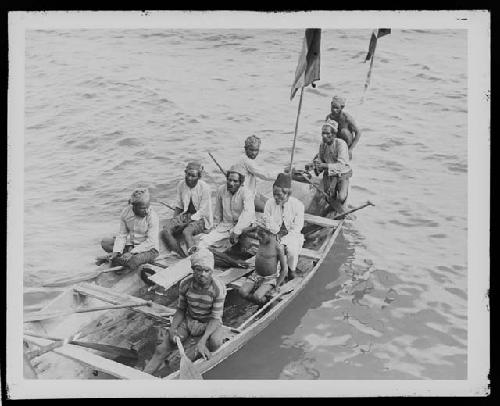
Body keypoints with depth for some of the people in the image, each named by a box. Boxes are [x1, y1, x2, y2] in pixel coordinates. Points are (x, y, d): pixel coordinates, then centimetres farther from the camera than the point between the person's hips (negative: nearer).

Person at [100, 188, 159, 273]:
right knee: (105, 243, -8)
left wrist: (132, 253, -29)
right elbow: (122, 234, -3)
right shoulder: (125, 212, -10)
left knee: (133, 261, -36)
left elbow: (151, 242, -23)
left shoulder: (152, 217, -23)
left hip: (149, 248, -5)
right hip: (130, 243, 5)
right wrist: (116, 251, -19)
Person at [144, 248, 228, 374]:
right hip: (188, 320, 3)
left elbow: (215, 318, -20)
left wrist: (202, 341, -34)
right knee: (161, 350, -14)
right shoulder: (185, 284, -13)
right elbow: (181, 310, 1)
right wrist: (172, 328, -17)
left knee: (215, 342, -38)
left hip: (209, 323, -3)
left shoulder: (218, 288, -22)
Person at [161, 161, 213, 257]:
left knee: (186, 231, -38)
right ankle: (183, 257, -33)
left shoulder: (205, 188, -14)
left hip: (201, 218, -5)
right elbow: (179, 207, 13)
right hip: (185, 215, 6)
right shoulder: (181, 185, 3)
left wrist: (185, 224, -19)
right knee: (165, 232, -22)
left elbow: (202, 211, -13)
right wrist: (173, 221, 0)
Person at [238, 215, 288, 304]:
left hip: (270, 279, -5)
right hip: (256, 275, 5)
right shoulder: (261, 241, -4)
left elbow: (284, 269, -10)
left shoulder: (278, 247, -18)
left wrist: (277, 285, -7)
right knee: (242, 292, -20)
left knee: (257, 297, -29)